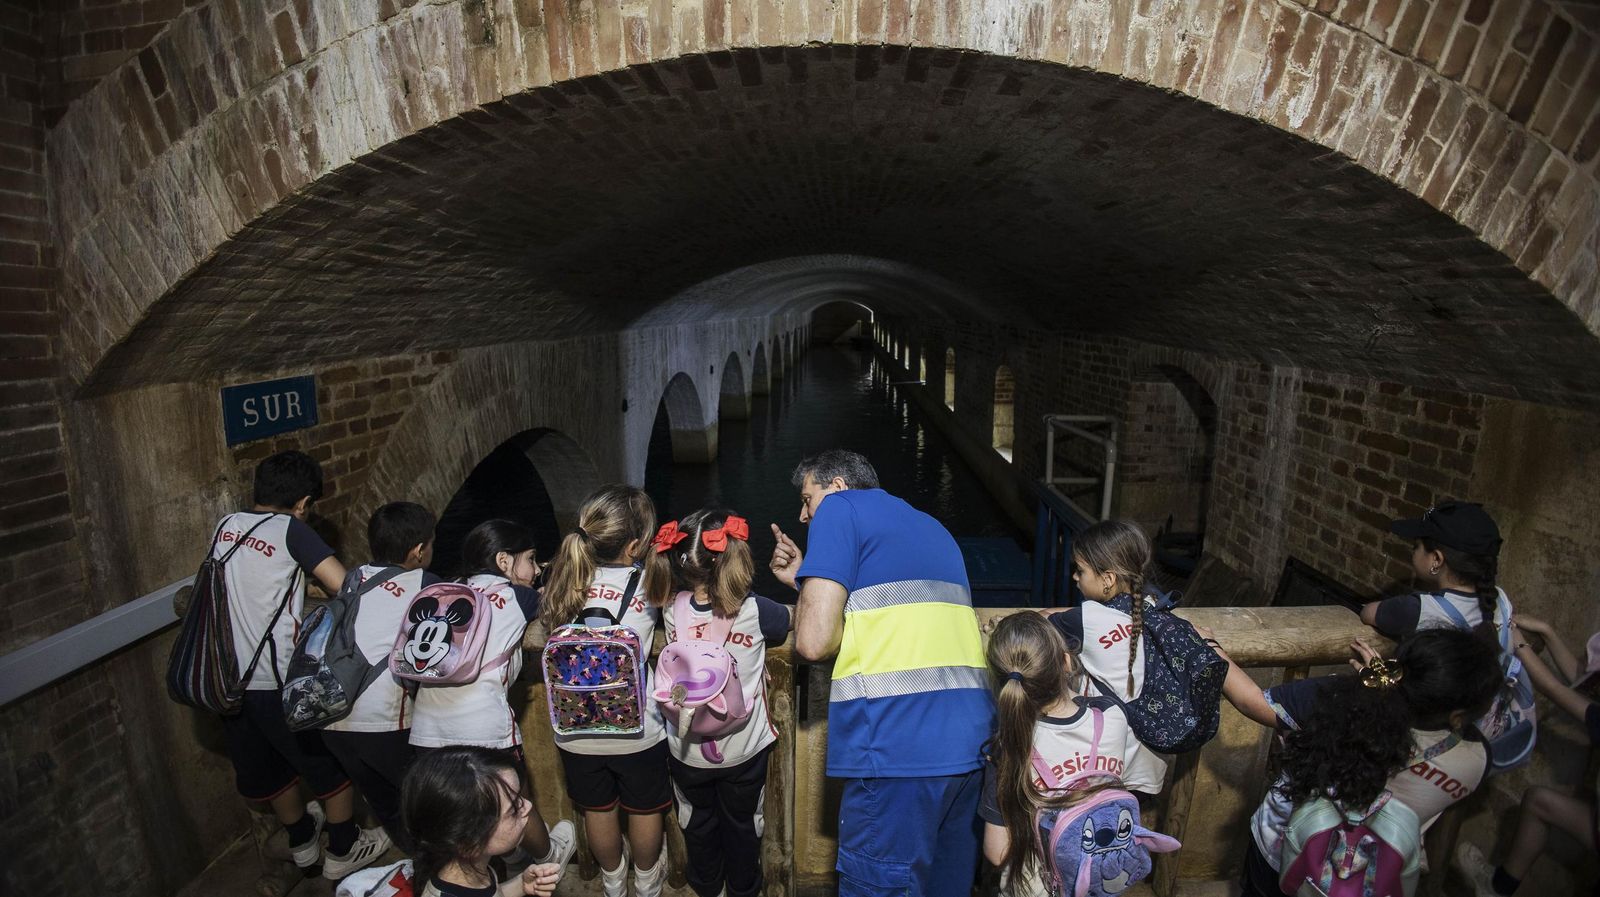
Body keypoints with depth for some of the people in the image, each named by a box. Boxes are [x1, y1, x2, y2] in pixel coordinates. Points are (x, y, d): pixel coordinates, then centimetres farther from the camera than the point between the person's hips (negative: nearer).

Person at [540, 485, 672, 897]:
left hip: (576, 730, 3)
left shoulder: (565, 576, -9)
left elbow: (546, 637, 4)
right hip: (636, 729, -3)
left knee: (597, 808, 27)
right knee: (644, 808, 25)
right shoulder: (647, 579, -19)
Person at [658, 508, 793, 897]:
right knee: (743, 822, 25)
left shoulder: (673, 610, -18)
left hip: (688, 749, 2)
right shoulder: (754, 610, -24)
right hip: (744, 749, -1)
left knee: (698, 821, 29)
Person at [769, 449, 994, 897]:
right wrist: (807, 579, 26)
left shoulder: (840, 508, 1)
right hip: (971, 741, 8)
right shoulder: (931, 527, 25)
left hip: (899, 747, -8)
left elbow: (815, 641, -8)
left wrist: (805, 586, 14)